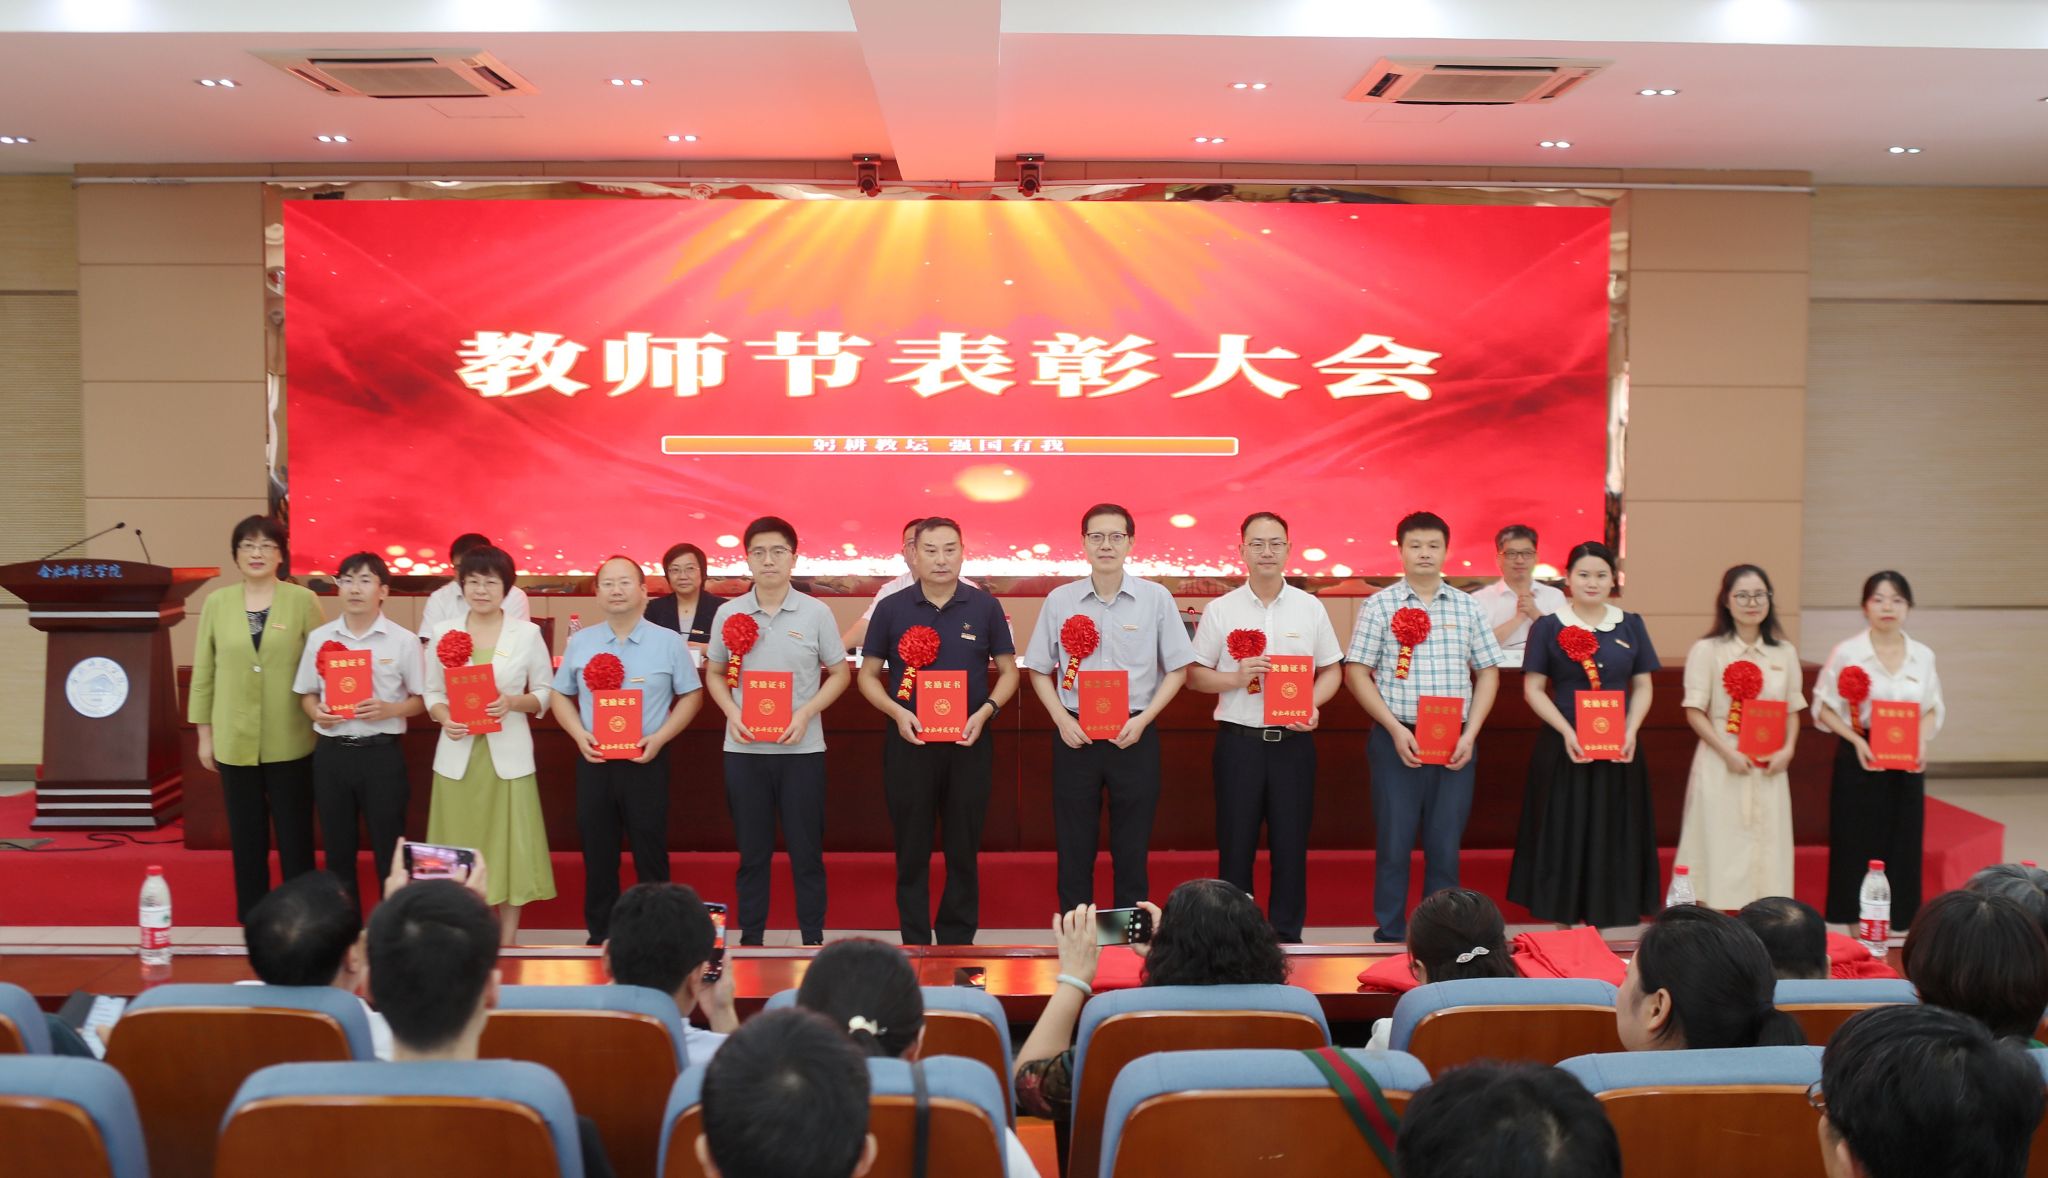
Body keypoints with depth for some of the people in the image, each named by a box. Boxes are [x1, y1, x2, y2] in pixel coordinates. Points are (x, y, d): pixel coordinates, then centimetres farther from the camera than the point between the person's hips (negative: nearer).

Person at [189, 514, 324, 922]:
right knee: (246, 839, 10)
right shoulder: (217, 602, 4)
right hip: (235, 741, 2)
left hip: (290, 741, -2)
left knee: (295, 836, 5)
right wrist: (204, 733, 7)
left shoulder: (303, 601, -2)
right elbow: (203, 673, 8)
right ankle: (250, 920, 21)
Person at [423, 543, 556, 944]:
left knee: (510, 846, 1)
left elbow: (546, 693, 4)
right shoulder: (442, 632, 5)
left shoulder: (528, 633, 1)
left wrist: (513, 702, -15)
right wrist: (444, 718, -12)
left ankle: (508, 941, 11)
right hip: (458, 754, 1)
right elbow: (432, 692, 8)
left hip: (508, 755, -1)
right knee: (461, 850, 4)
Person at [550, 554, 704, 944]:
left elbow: (691, 695, 3)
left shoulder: (669, 642, 0)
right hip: (594, 760, 2)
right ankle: (599, 937, 20)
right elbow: (560, 696, 12)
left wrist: (660, 737, -10)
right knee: (597, 853, 8)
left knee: (650, 853, 2)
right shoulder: (580, 642, 7)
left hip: (646, 761, -2)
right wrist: (579, 735, -5)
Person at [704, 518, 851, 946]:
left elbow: (840, 673, 4)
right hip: (744, 749, 2)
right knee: (751, 851, 9)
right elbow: (715, 673, 12)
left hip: (802, 749, -1)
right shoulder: (728, 613, 3)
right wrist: (732, 713, -7)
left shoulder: (816, 612, -2)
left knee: (806, 850, 4)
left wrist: (806, 714, -11)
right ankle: (750, 939, 20)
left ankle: (813, 939, 14)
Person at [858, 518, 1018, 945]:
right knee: (911, 849, 6)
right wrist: (897, 712, -11)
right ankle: (915, 944, 16)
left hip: (969, 743, 0)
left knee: (964, 848, 7)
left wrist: (985, 711, -9)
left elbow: (1009, 671, 8)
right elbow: (868, 675, 6)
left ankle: (958, 941, 19)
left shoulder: (985, 607, 2)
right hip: (908, 743, 0)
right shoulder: (891, 609, 2)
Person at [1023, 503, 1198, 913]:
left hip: (1134, 735, -1)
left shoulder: (1156, 598, -1)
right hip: (1075, 735, 1)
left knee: (1132, 850, 7)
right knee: (1073, 848, 7)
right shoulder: (1060, 600, 2)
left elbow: (1177, 668, 3)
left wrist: (1143, 719, -8)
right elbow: (1039, 669, 8)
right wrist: (1061, 719, -5)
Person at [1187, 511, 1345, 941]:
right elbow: (1194, 675, 4)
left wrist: (1313, 703, -9)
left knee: (1291, 843, 6)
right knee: (1236, 844, 5)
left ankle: (1287, 934, 18)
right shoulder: (1220, 610, 2)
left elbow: (1332, 669, 10)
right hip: (1238, 742, -1)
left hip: (1293, 742, 1)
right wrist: (1235, 679, -14)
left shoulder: (1310, 608, 5)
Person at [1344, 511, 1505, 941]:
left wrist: (1470, 734, -1)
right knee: (1394, 843, 2)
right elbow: (1356, 673, -2)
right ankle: (1390, 936, 13)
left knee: (1446, 845, 6)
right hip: (1397, 739, -2)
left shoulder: (1467, 607, 9)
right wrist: (1395, 729, -10)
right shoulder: (1379, 605, 1)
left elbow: (1488, 673, 10)